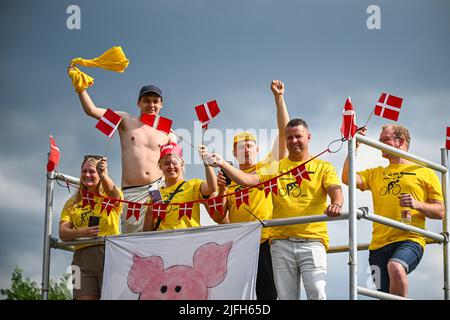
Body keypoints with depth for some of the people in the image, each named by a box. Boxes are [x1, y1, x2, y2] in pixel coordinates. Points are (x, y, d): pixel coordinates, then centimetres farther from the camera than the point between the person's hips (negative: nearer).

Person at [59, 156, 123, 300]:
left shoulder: (110, 197, 12)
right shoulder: (72, 203, 20)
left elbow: (112, 190, -13)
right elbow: (63, 233, 8)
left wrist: (104, 175, -36)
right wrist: (81, 232, -14)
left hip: (109, 253, -2)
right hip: (82, 255, 2)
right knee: (83, 297, -10)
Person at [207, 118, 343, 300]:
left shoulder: (323, 167, 10)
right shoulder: (276, 168, 15)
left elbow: (335, 189, -6)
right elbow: (247, 180, 2)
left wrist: (336, 204, -31)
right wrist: (222, 164, -14)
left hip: (312, 240, -2)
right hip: (281, 241, 3)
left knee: (317, 294, -15)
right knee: (286, 297, 3)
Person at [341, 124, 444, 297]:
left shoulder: (425, 173, 12)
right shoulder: (376, 174, 23)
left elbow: (440, 212, 9)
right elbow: (347, 178, 5)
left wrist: (418, 205, -10)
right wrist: (353, 147, 2)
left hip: (410, 239, -4)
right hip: (379, 244, 4)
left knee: (395, 267, -35)